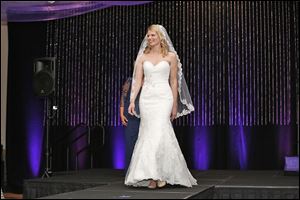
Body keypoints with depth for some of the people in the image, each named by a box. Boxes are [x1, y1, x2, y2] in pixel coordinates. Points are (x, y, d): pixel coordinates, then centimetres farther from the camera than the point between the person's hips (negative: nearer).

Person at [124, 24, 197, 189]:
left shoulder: (171, 56, 4)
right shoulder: (142, 57, 9)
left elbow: (174, 81, 5)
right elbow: (137, 80, 5)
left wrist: (175, 105, 3)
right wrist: (132, 100, -6)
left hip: (163, 97, -2)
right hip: (146, 98, 3)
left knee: (159, 133, -15)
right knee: (149, 134, 2)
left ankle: (161, 173, -6)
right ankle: (151, 176, 9)